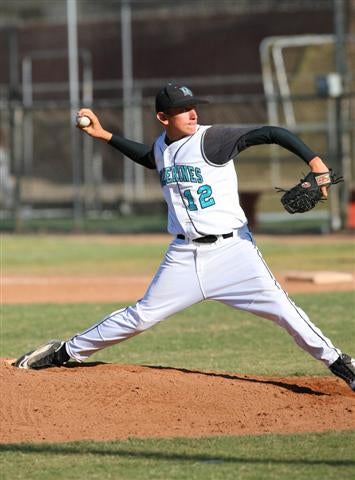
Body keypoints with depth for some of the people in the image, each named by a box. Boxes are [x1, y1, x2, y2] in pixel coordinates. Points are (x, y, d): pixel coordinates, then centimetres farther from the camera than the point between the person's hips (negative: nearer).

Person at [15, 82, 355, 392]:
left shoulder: (212, 139, -12)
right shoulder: (162, 148, 7)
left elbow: (270, 133, -19)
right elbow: (149, 158, 34)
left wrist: (313, 160, -32)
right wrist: (104, 135, 28)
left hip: (231, 248, -4)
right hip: (184, 255, 4)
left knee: (279, 306, -16)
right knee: (142, 315, 8)